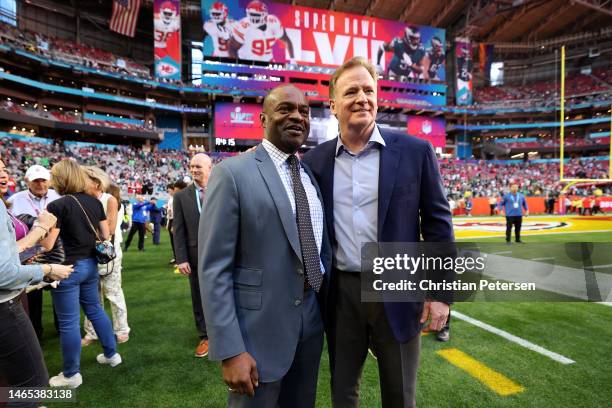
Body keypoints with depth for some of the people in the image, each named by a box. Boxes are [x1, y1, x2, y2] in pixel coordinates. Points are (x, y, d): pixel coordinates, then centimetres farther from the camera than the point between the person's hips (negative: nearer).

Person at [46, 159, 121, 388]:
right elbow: (105, 236, 7)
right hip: (90, 264, 7)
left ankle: (71, 375, 19)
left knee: (68, 322, 5)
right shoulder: (94, 202, 2)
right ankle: (111, 354, 32)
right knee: (95, 309, 21)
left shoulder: (57, 206, -15)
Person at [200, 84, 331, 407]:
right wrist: (230, 350, -17)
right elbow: (214, 268, -15)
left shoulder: (314, 174, 7)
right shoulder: (233, 173, -12)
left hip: (312, 320, 6)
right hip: (259, 327, -6)